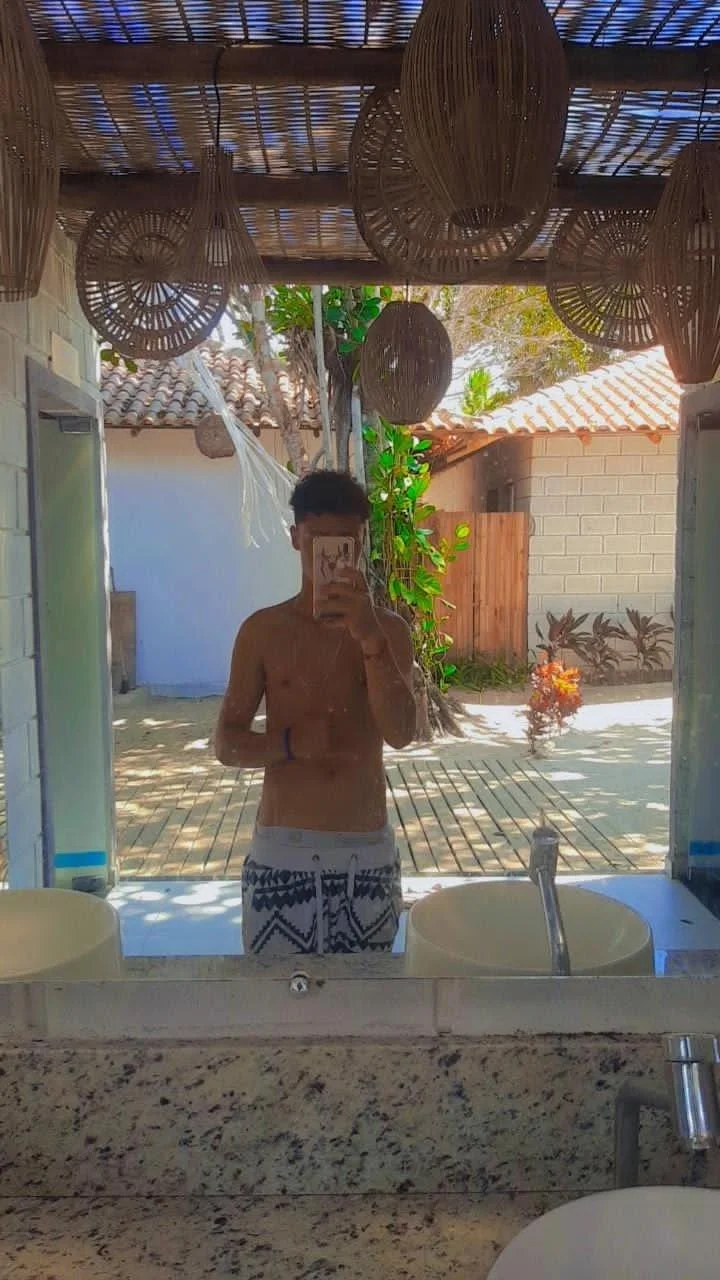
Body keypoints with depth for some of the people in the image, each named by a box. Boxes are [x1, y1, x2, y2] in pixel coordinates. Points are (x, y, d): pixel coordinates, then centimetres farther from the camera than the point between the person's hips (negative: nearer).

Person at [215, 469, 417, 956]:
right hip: (283, 853, -1)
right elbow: (227, 744, 1)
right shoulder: (264, 629, 0)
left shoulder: (389, 629, 1)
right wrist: (288, 743, -19)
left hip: (369, 855, 1)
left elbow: (401, 733, -13)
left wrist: (369, 637, -26)